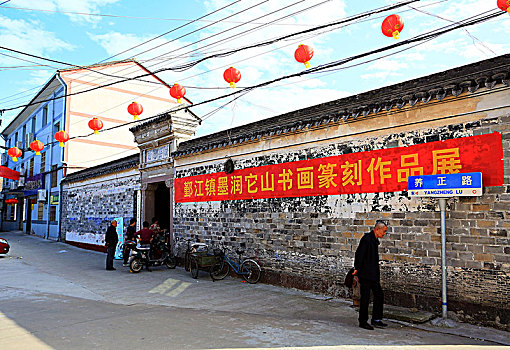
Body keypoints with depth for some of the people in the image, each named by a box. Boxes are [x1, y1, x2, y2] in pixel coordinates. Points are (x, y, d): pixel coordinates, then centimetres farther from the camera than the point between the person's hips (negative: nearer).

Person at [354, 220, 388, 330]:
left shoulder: (374, 240, 13)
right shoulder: (367, 239, -16)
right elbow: (359, 254, -19)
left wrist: (378, 275, 21)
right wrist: (357, 269, -19)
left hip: (373, 275, 9)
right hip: (365, 274, -9)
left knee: (379, 295, 10)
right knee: (365, 298, 0)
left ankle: (376, 320, 21)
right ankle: (362, 322, 12)